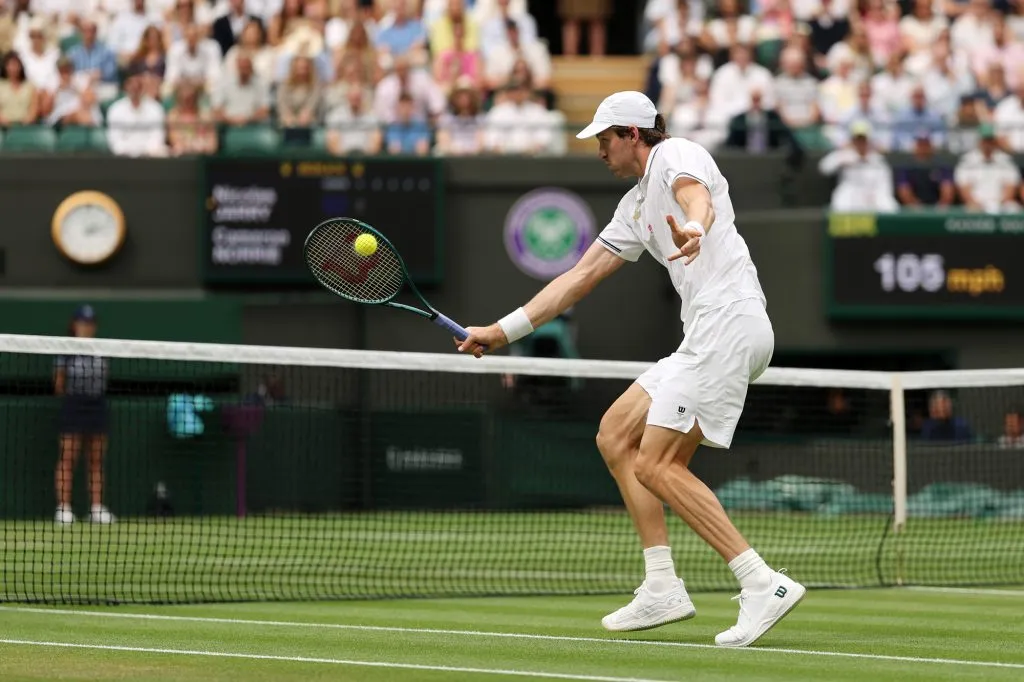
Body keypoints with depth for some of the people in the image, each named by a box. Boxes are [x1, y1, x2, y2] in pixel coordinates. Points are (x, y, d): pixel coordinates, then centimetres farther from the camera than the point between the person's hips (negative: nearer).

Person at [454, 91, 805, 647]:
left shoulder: (676, 156, -2)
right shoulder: (636, 206, 26)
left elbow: (698, 198, -26)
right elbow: (580, 278, 30)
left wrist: (694, 230, -51)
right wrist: (503, 331, 28)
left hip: (729, 320, -10)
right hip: (705, 336, 10)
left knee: (655, 465, -14)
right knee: (616, 436, 11)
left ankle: (763, 584, -19)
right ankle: (662, 589, 5)